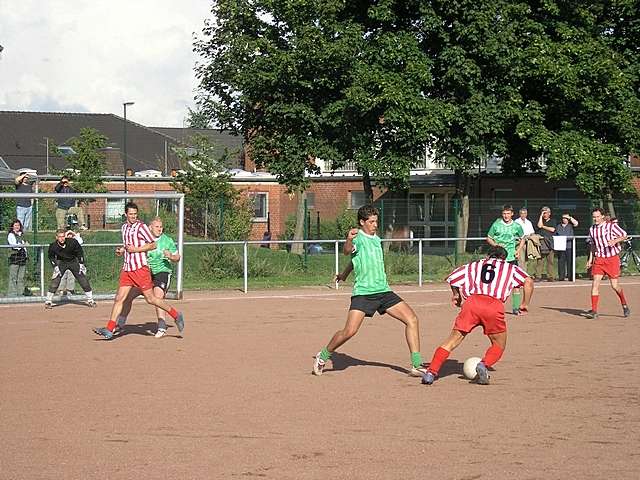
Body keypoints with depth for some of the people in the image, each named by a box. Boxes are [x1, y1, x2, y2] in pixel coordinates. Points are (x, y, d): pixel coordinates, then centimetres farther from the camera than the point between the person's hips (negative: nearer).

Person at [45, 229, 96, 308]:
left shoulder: (72, 242, -23)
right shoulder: (53, 246, -21)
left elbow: (80, 251, -7)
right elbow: (51, 257, -1)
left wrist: (81, 264, -8)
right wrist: (55, 266, -11)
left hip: (73, 261, 0)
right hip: (61, 263, 0)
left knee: (83, 279, -2)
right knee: (55, 280, -14)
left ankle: (90, 300, 10)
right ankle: (48, 301, -5)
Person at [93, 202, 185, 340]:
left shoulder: (141, 227, -7)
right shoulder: (124, 227, 15)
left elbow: (153, 245, -8)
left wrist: (135, 249, -15)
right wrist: (122, 250, 10)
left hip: (140, 268, -6)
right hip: (127, 269, 6)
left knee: (150, 298, -4)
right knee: (119, 298, 1)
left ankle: (176, 315, 12)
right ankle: (109, 329, 0)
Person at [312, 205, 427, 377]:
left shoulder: (377, 240, 16)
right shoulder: (358, 237, -6)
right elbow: (347, 251, -29)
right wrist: (349, 240, -50)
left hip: (383, 291, 7)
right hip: (363, 292, -7)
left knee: (412, 319, -5)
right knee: (349, 331, -16)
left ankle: (416, 366, -1)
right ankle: (322, 357, 9)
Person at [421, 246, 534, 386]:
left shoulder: (475, 265, 31)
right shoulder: (510, 268, 27)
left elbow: (452, 277, 24)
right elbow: (528, 282, 12)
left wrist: (456, 295, 41)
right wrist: (525, 304, 22)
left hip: (471, 301, 2)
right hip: (494, 305, -1)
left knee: (452, 341, 8)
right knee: (499, 345, 15)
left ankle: (431, 372, -3)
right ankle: (484, 364, -12)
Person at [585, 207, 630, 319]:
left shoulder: (612, 226, -7)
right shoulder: (592, 229, 8)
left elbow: (624, 235, -1)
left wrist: (615, 241, -20)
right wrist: (590, 259, 14)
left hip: (612, 258, -4)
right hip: (599, 259, 4)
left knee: (614, 285, 0)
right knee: (595, 283, -9)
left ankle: (624, 305, 26)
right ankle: (594, 311, -8)